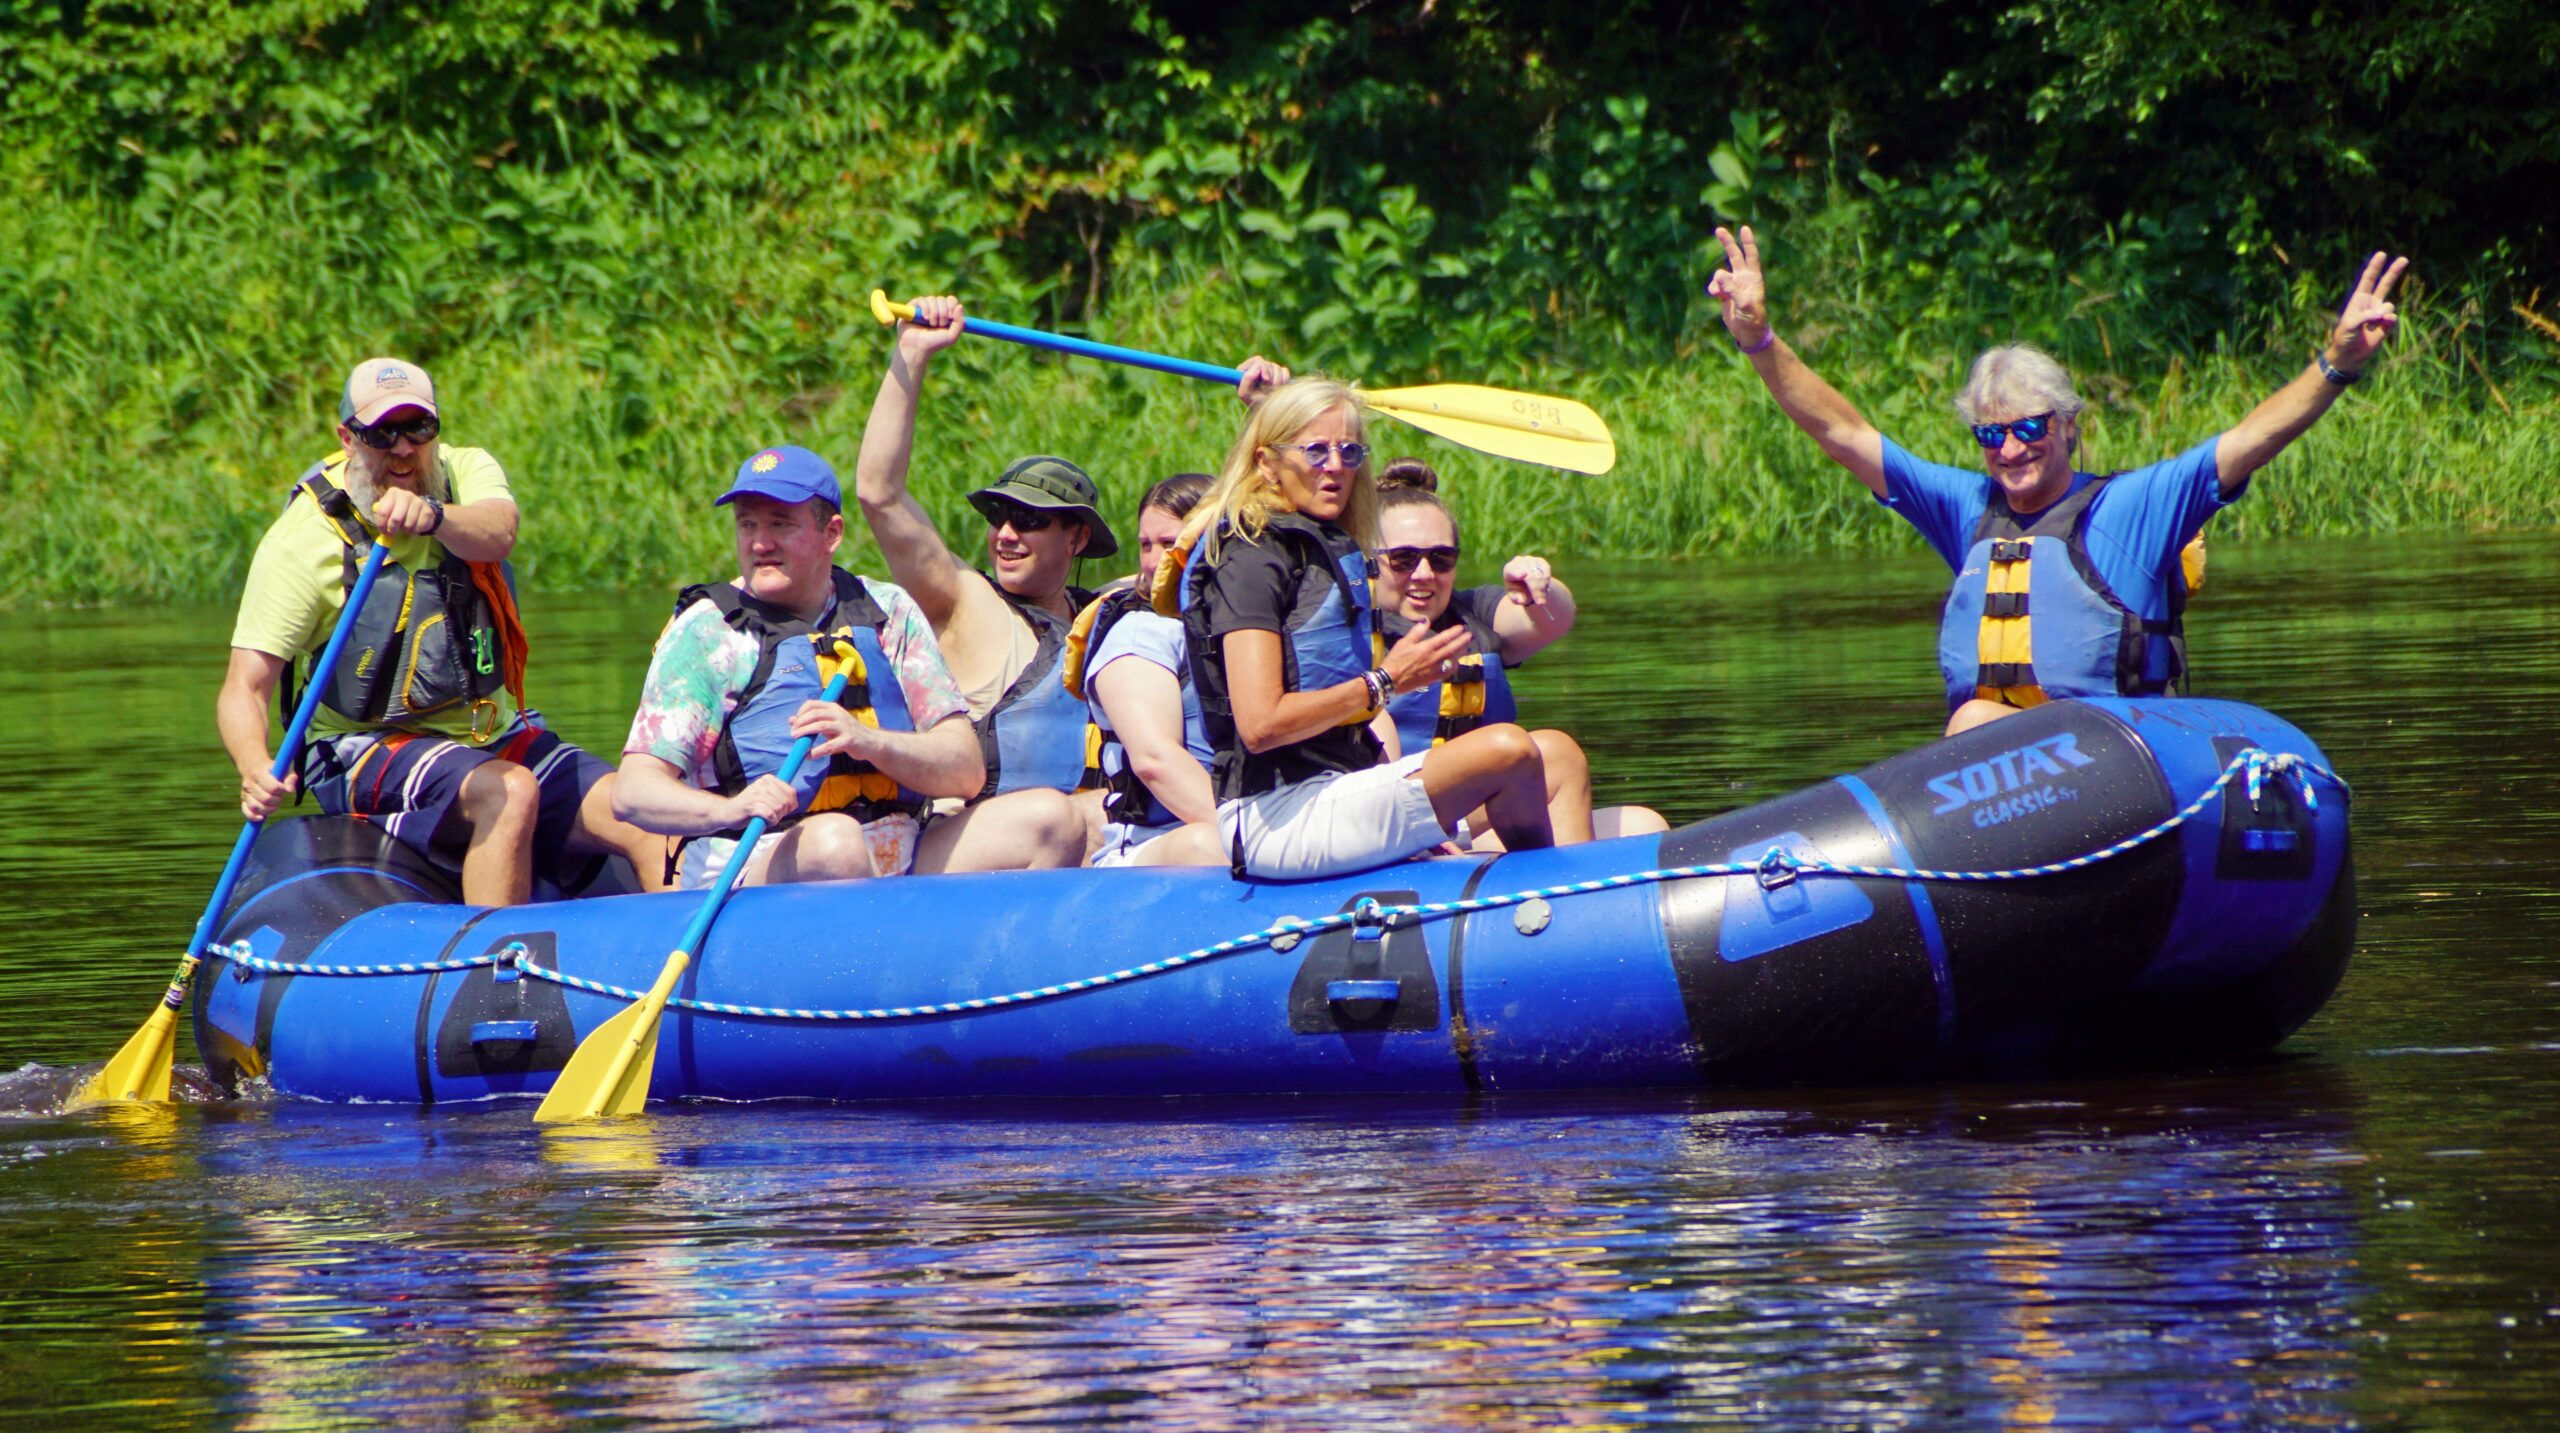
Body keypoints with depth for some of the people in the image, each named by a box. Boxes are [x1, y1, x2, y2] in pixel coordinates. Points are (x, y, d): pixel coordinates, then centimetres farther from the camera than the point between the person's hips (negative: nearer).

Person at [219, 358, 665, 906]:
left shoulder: (465, 472, -2)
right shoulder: (303, 537, -11)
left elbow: (498, 534, -27)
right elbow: (244, 688, -17)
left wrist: (432, 515, -51)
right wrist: (256, 771, -39)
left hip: (497, 735, 5)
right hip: (372, 751, -5)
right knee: (510, 792, -33)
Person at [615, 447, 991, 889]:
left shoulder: (889, 613, 13)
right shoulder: (705, 629, 4)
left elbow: (967, 772, 4)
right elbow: (631, 795, -6)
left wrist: (870, 741, -16)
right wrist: (729, 809, -27)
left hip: (900, 862, 4)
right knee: (833, 840, -37)